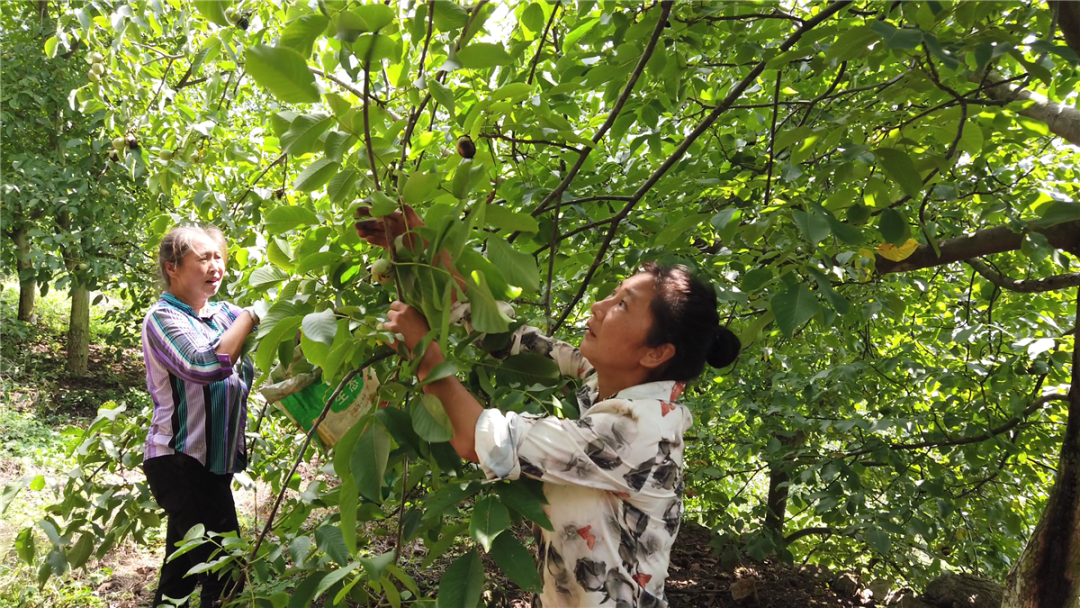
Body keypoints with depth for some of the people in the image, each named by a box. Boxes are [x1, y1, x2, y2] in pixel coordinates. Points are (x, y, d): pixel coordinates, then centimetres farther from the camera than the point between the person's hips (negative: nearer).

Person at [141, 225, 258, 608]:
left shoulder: (222, 313, 10)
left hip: (214, 458, 8)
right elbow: (206, 366, -27)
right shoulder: (163, 318, -10)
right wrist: (251, 316, -22)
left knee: (189, 559, 19)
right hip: (179, 460, -8)